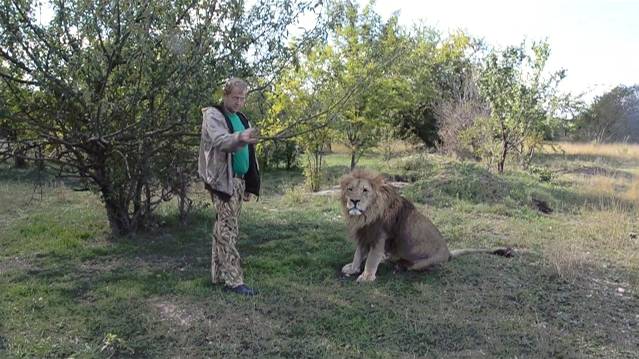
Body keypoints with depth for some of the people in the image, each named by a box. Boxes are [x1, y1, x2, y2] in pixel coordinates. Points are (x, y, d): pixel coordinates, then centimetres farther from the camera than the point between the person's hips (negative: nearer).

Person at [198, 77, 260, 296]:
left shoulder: (241, 119, 18)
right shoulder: (213, 115, -6)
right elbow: (220, 140, -27)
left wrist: (248, 185, 18)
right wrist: (240, 137, -48)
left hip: (237, 180, 8)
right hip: (222, 180, -8)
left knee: (222, 228, 13)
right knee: (228, 230, -8)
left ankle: (219, 275, 21)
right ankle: (233, 280, -5)